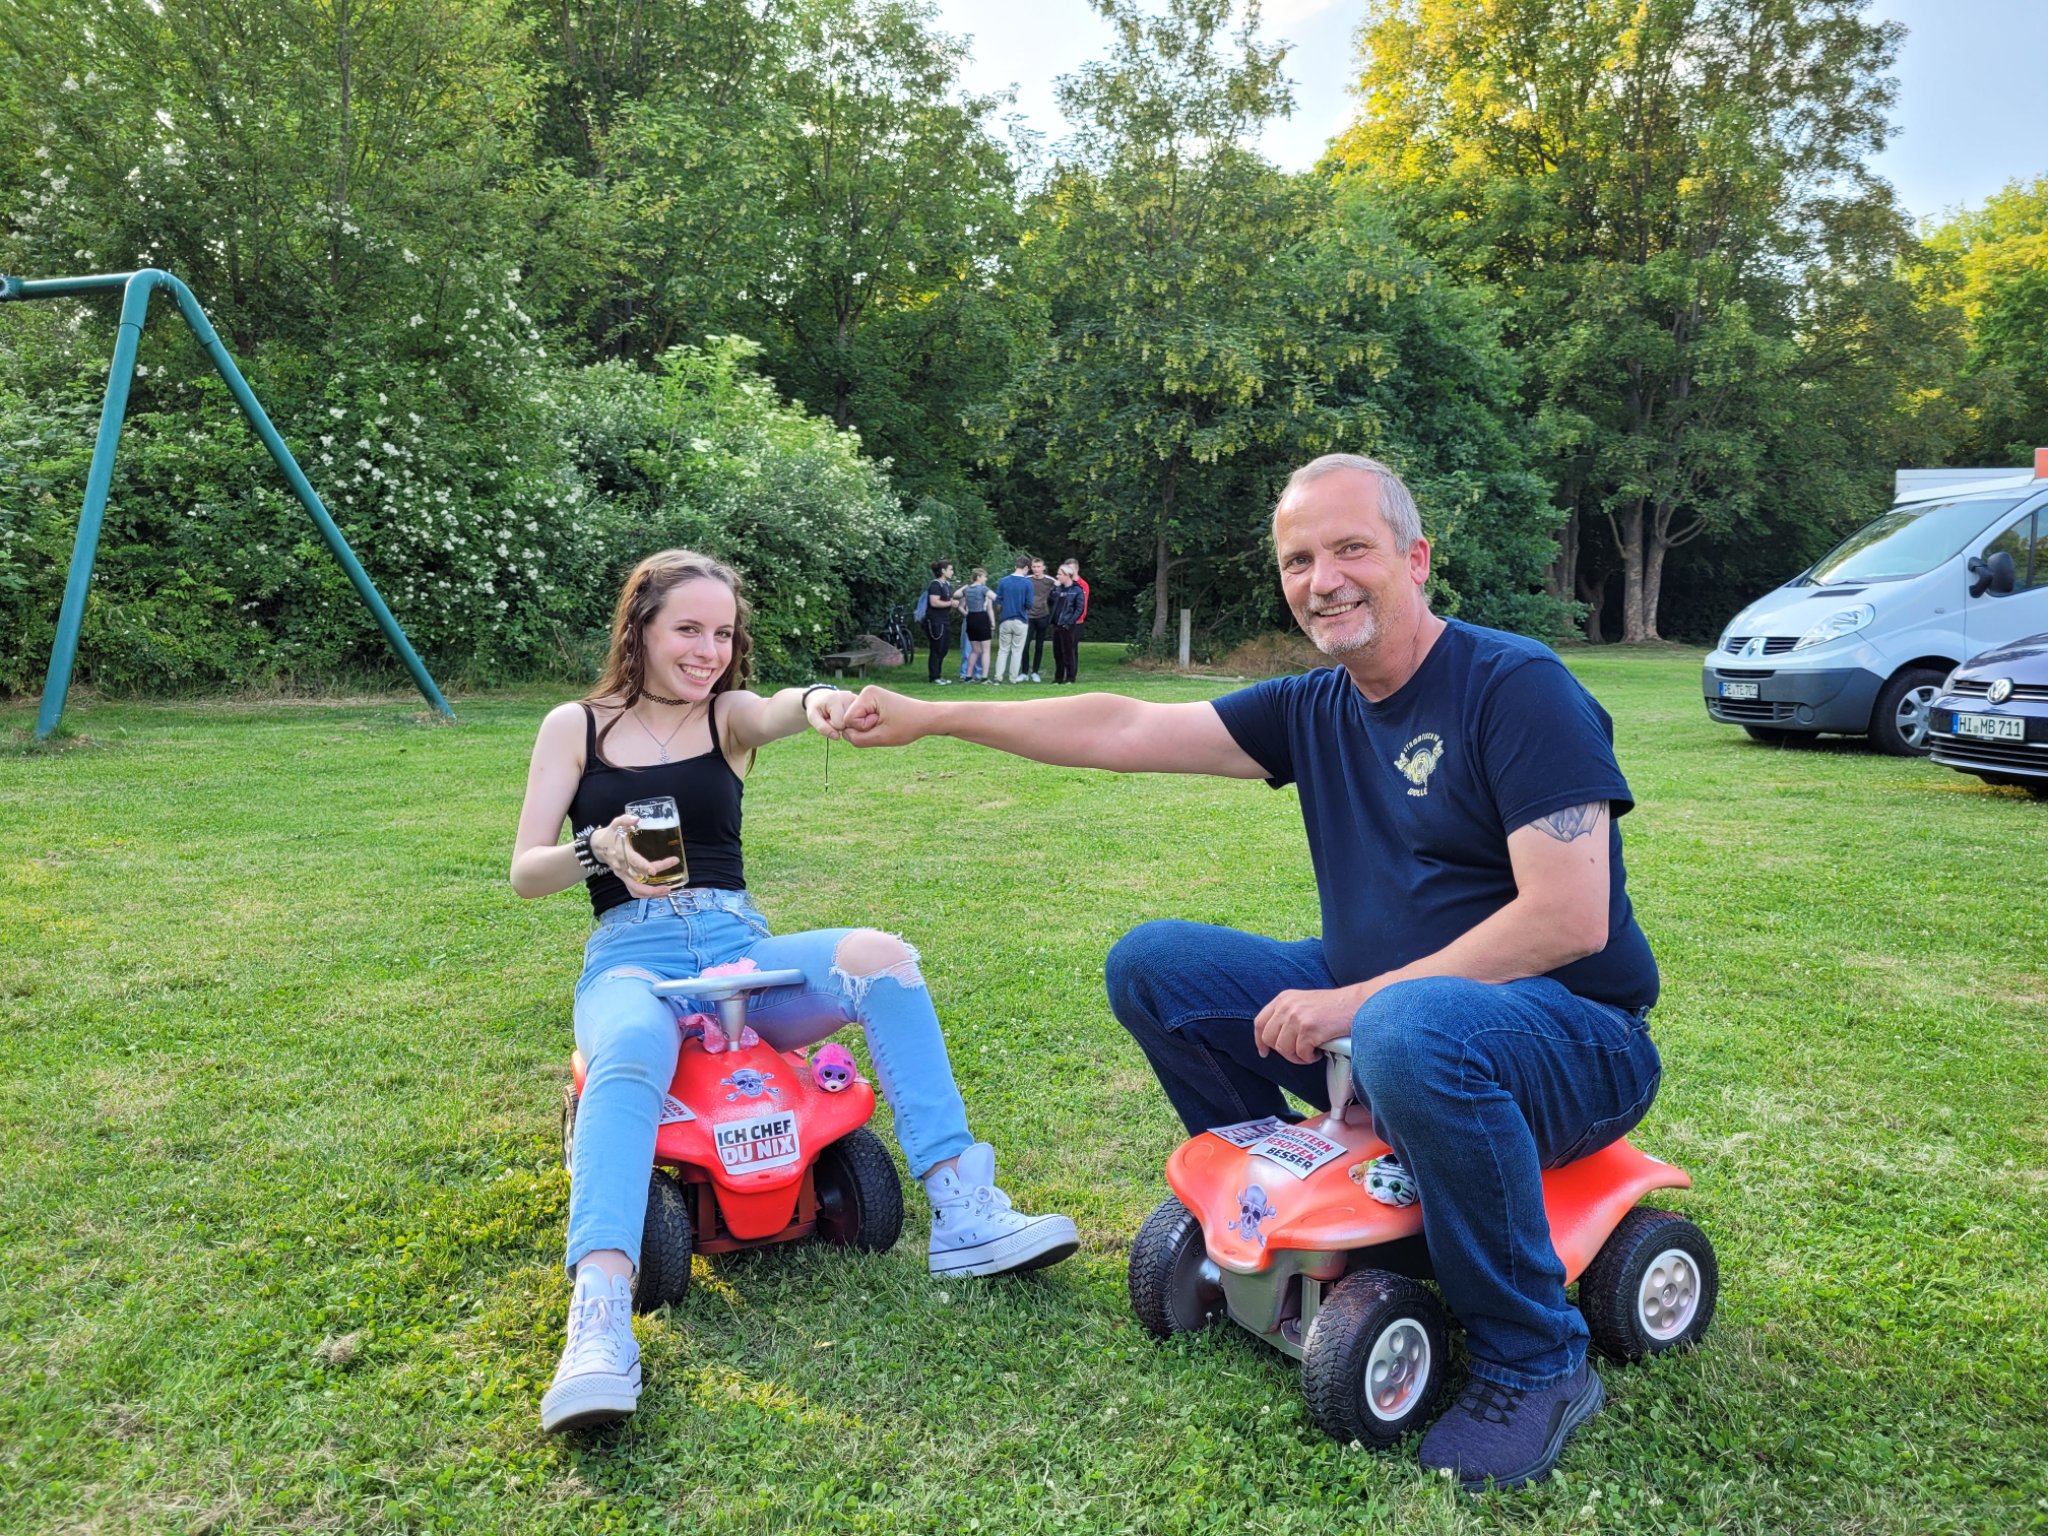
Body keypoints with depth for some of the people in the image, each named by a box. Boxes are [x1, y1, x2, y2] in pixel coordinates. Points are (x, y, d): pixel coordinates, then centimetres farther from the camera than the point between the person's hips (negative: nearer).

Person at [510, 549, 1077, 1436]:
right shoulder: (576, 728, 10)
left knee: (881, 956, -26)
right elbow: (525, 874, 6)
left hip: (737, 947, 3)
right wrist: (598, 851, -18)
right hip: (630, 959, -2)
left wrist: (814, 701, -40)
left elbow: (773, 713, -13)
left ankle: (963, 1213, -28)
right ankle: (600, 1321, -54)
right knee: (630, 1051, -39)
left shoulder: (727, 717, 13)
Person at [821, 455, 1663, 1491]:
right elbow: (1127, 730, 4)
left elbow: (1569, 919, -23)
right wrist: (926, 718, 3)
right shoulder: (1316, 709, 5)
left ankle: (1535, 1366, -15)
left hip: (1575, 1035, -6)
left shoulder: (1518, 686, -15)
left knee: (1412, 1037, -40)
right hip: (1373, 1003, 7)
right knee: (1152, 965, 0)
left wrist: (1357, 1002, -23)